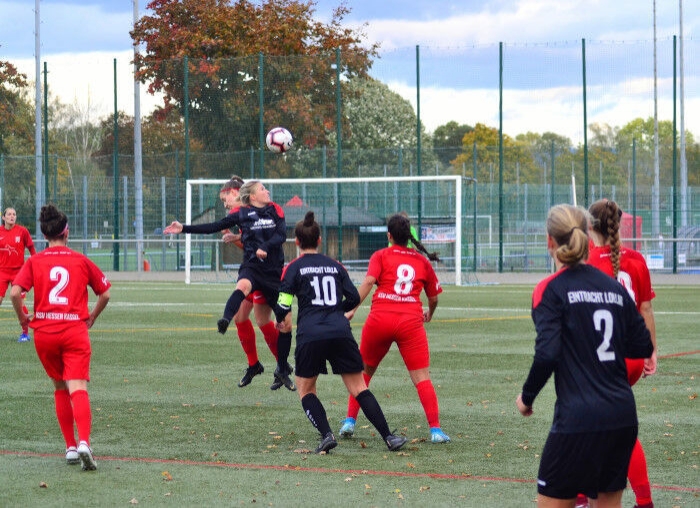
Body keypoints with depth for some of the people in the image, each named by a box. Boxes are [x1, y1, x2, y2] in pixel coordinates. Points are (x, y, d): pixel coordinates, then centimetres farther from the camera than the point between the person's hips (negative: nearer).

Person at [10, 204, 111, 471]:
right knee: (78, 387, -10)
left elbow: (15, 292, -9)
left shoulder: (34, 261, 4)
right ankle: (84, 443, -31)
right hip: (75, 329, -1)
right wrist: (91, 317, 24)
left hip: (44, 331, 2)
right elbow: (105, 293, 9)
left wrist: (22, 317, 7)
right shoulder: (81, 261, 6)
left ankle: (70, 447, 16)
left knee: (60, 388, 18)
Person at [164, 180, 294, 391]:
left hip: (275, 270, 3)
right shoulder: (242, 214, 4)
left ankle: (282, 370, 19)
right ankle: (225, 320, -66)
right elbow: (214, 227, 5)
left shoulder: (275, 211, 8)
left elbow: (281, 235, -5)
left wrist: (265, 247, -25)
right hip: (252, 267, -3)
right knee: (243, 286, -41)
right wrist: (184, 229, 0)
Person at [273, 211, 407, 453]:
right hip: (341, 332, 3)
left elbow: (283, 304, -4)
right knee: (358, 388, 7)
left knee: (305, 389, 14)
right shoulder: (335, 265, 14)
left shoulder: (294, 268, 3)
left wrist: (282, 322, 18)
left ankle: (326, 434, -5)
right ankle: (388, 436, -2)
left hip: (310, 335, -3)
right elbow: (354, 298, 13)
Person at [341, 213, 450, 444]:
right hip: (411, 321, 0)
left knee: (364, 372, 19)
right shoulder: (422, 261, 14)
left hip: (380, 319, 0)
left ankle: (350, 421, 17)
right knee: (422, 379, -1)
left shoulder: (380, 256, 8)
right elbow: (434, 297, 22)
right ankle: (435, 429, -10)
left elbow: (368, 281, -10)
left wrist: (352, 309, -13)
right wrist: (429, 314, 42)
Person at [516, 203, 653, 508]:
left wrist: (526, 397, -2)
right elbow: (643, 347, 13)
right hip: (623, 415, 6)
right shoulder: (614, 287, 9)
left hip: (578, 419, -6)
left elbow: (547, 354, -16)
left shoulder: (550, 290, -7)